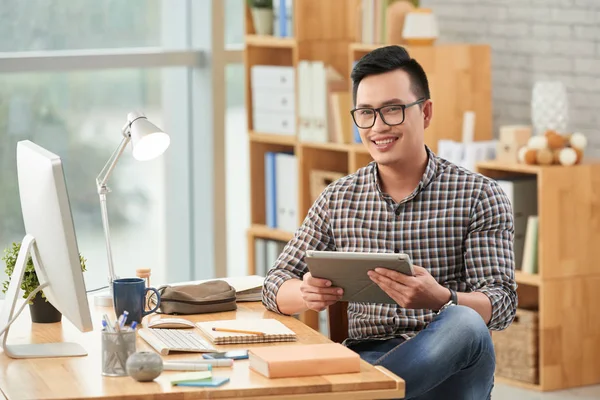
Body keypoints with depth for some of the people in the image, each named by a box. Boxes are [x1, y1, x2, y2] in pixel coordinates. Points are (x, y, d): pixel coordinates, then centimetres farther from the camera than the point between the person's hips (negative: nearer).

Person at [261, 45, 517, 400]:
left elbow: (502, 304, -4)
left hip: (449, 366, 1)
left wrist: (441, 298, -28)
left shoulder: (478, 197, 3)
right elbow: (277, 284, 12)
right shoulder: (338, 199, 13)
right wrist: (307, 294, -14)